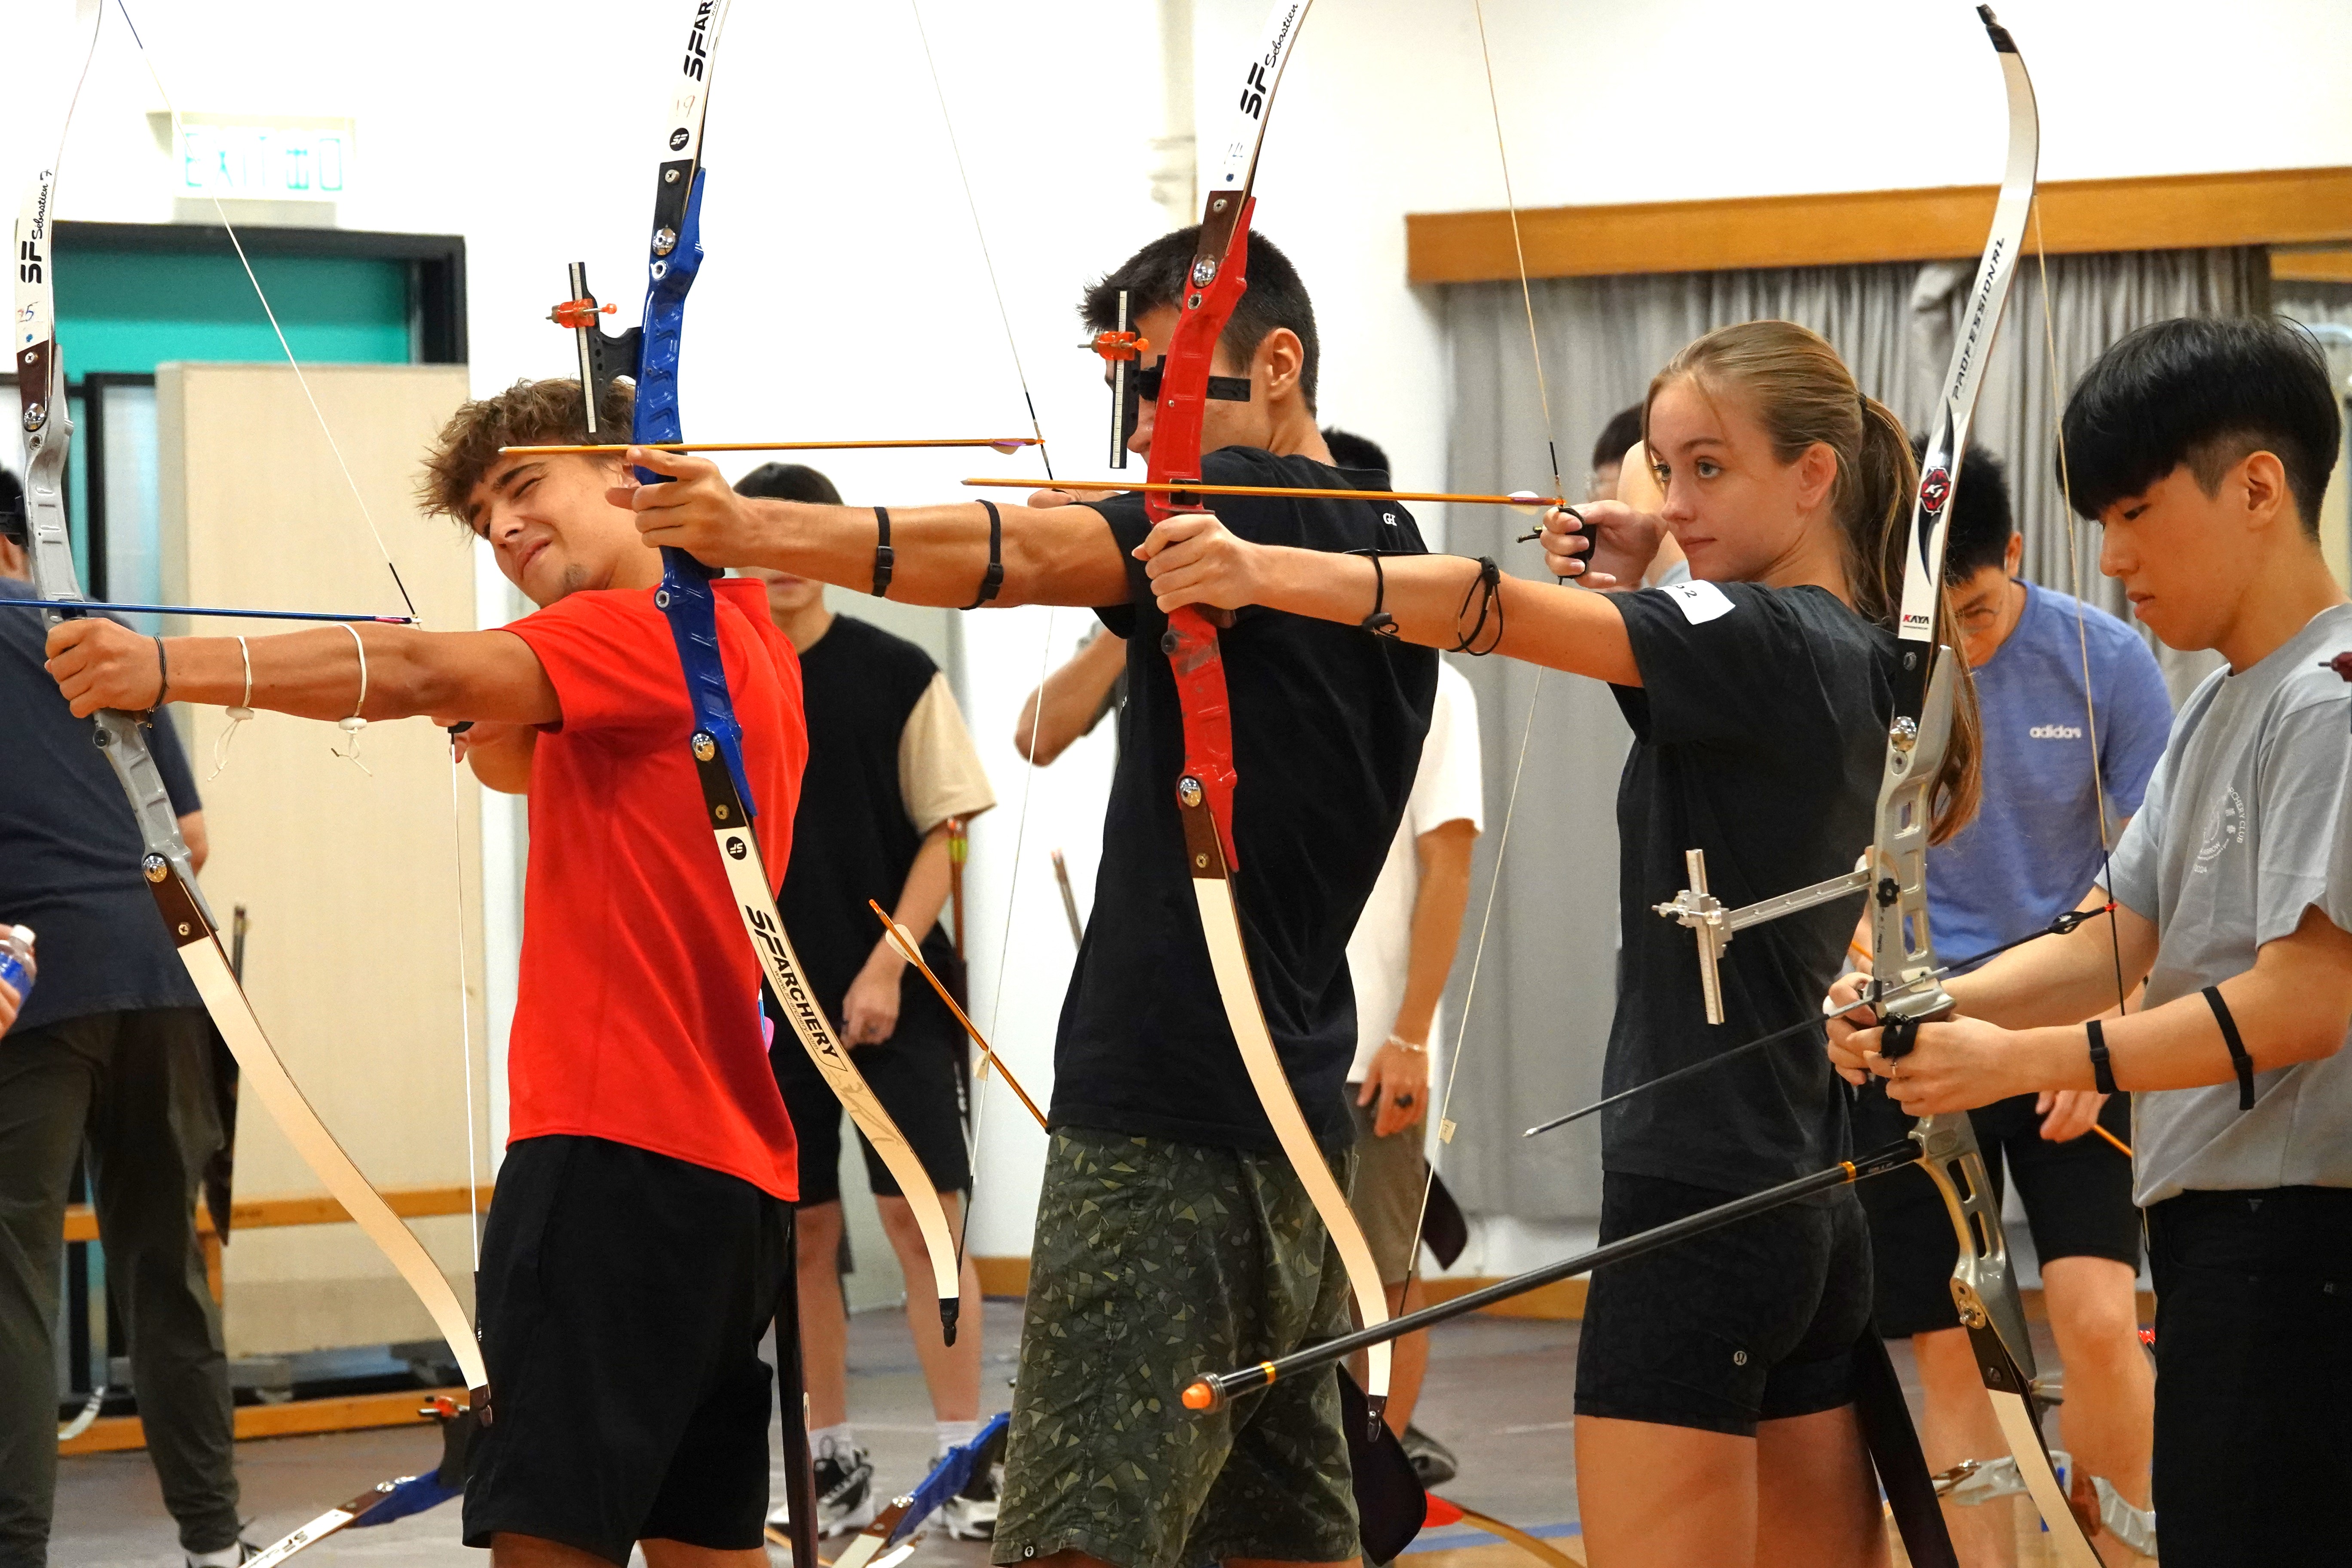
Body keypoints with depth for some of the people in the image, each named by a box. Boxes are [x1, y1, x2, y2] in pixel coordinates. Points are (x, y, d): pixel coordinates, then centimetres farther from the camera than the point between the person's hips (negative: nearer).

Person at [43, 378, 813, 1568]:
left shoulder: (654, 630, -9)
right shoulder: (740, 643, 21)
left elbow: (418, 674, -23)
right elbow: (521, 763, 29)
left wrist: (171, 665, -32)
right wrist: (498, 721, 7)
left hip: (621, 1154, -10)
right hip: (739, 1169, 10)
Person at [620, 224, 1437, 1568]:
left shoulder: (1255, 507, -10)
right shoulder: (1377, 546, 18)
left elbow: (1022, 557, -26)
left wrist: (761, 531, -35)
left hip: (1172, 1134, -10)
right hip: (1297, 1125, 10)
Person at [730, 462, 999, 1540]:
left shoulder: (896, 675, -2)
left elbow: (940, 833, -3)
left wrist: (886, 967, -10)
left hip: (891, 996, -3)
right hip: (770, 998, 3)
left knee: (921, 1214, -8)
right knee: (803, 1231, 7)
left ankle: (965, 1460, -5)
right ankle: (833, 1464, 16)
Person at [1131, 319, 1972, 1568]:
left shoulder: (1767, 639, -14)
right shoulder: (1857, 658, 12)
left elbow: (1503, 613, -26)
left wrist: (1267, 572, -37)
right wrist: (1634, 584, 8)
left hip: (1699, 1202, -9)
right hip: (1814, 1214, 9)